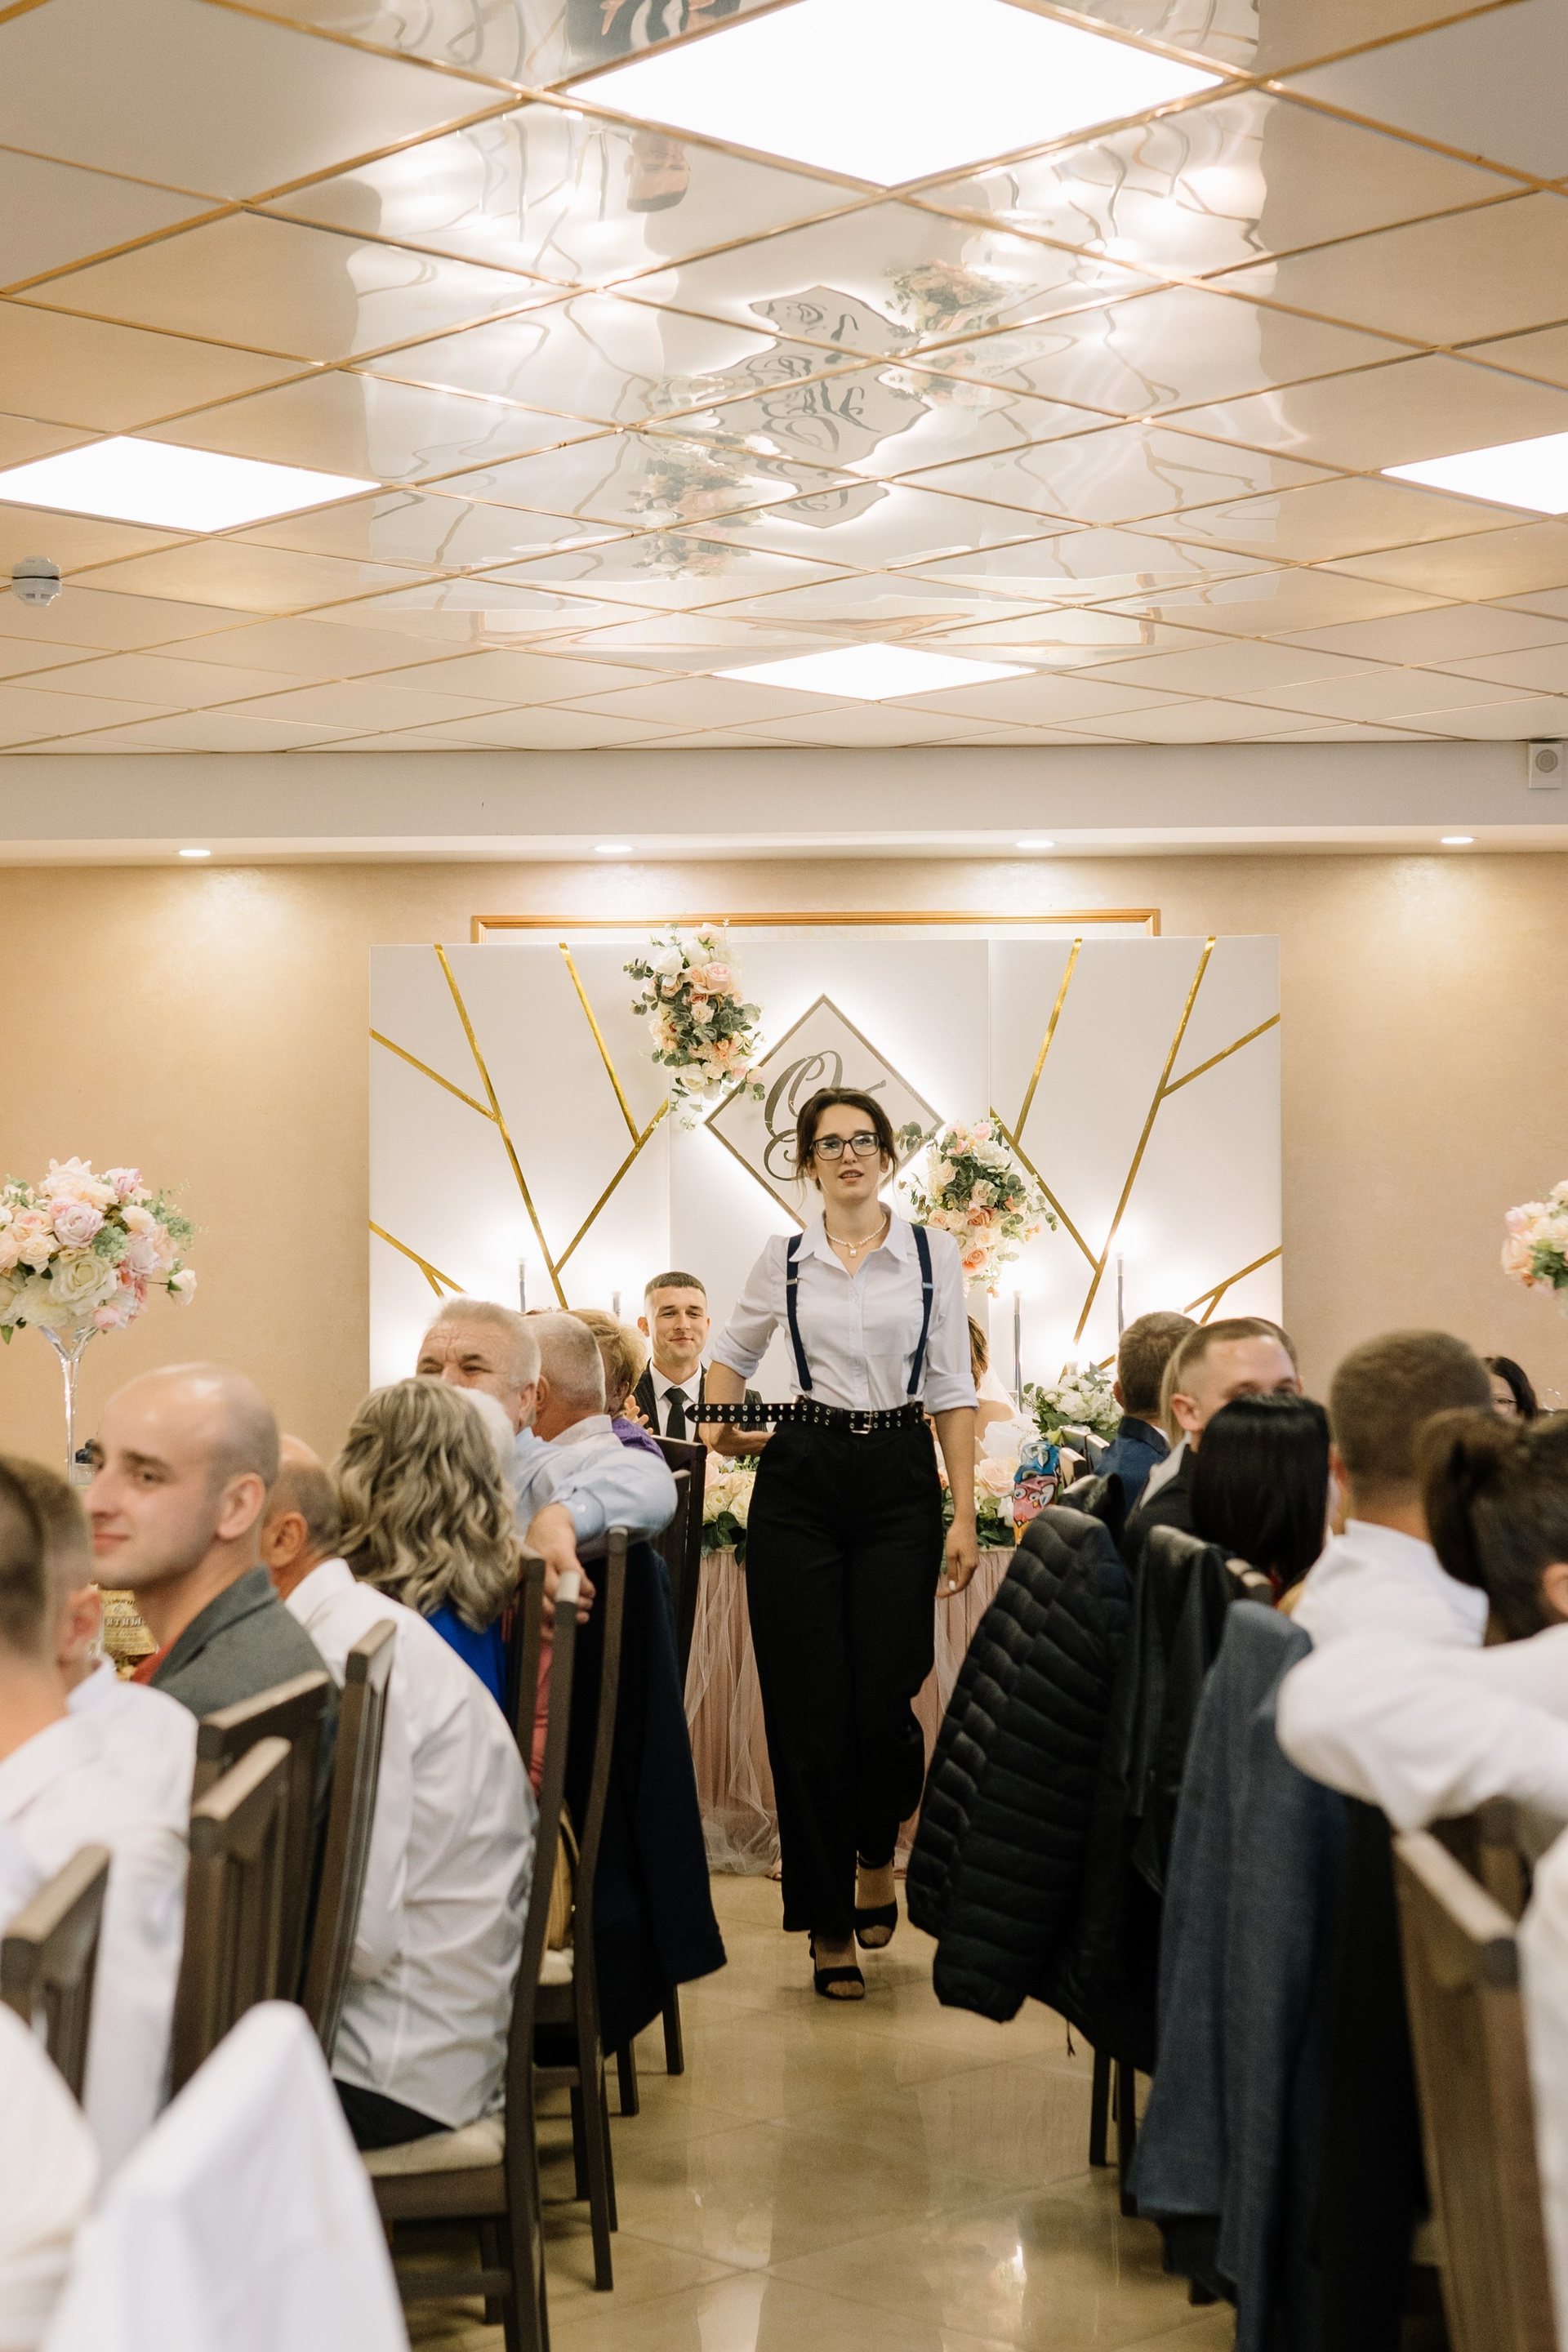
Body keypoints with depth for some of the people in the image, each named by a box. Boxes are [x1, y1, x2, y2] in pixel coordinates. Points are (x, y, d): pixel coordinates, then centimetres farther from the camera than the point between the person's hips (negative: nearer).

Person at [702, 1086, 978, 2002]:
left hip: (899, 1480, -1)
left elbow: (954, 1393, 2)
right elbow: (733, 1358, 24)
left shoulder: (933, 1255, 4)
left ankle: (878, 1854, 26)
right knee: (809, 1708, -1)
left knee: (885, 1702, -6)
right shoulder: (784, 1262, 7)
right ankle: (828, 1921, 10)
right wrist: (722, 1427, 6)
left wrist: (965, 1516, -4)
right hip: (800, 1480, 1)